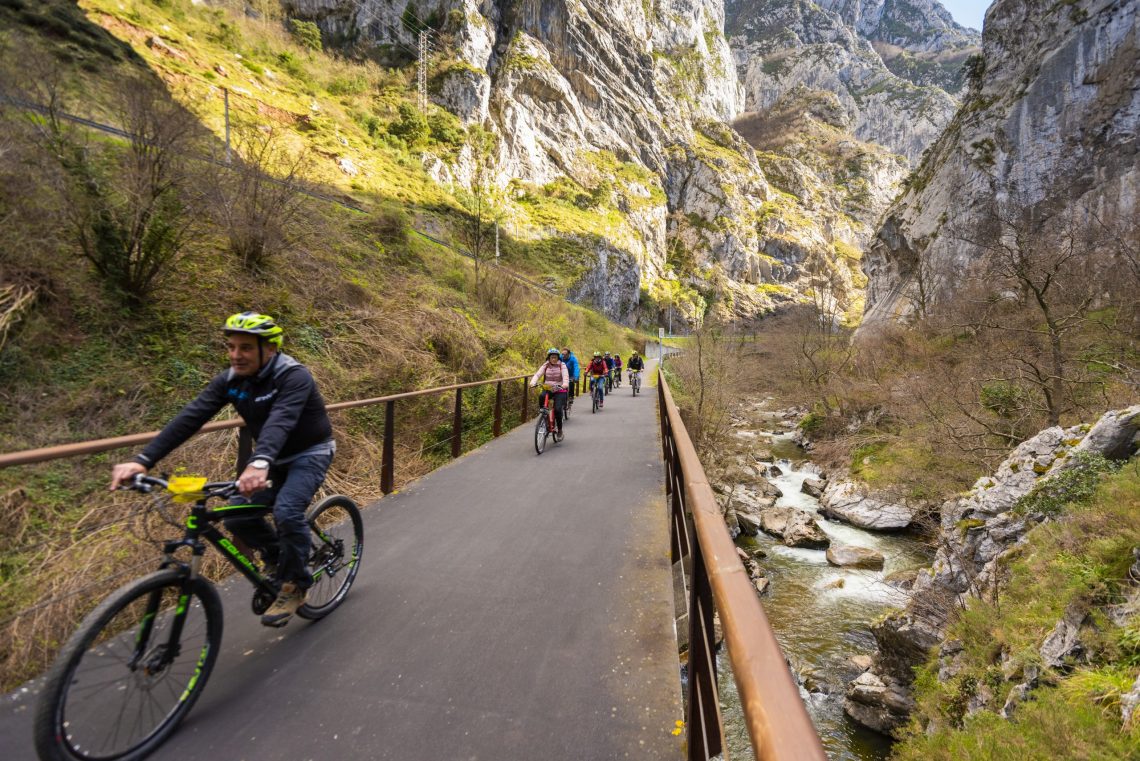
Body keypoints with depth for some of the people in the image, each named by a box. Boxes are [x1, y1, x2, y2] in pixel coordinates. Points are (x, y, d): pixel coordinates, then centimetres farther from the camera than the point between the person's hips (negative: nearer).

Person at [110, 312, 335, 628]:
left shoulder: (293, 376, -28)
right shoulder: (230, 380, -9)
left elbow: (280, 420, -46)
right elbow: (190, 417, -17)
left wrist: (259, 463, -63)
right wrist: (142, 460, -28)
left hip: (310, 453, -7)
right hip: (277, 458, 7)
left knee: (287, 511, -27)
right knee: (237, 517, -4)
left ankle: (294, 585, -3)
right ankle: (281, 559, 23)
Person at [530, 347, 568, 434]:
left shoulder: (562, 365, -2)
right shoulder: (545, 366, 4)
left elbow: (565, 376, -18)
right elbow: (537, 374, -10)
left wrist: (565, 384, -41)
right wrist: (533, 382, -31)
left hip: (560, 390, -2)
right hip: (547, 389, 2)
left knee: (557, 409, -17)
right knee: (541, 396, -32)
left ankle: (560, 429, 4)